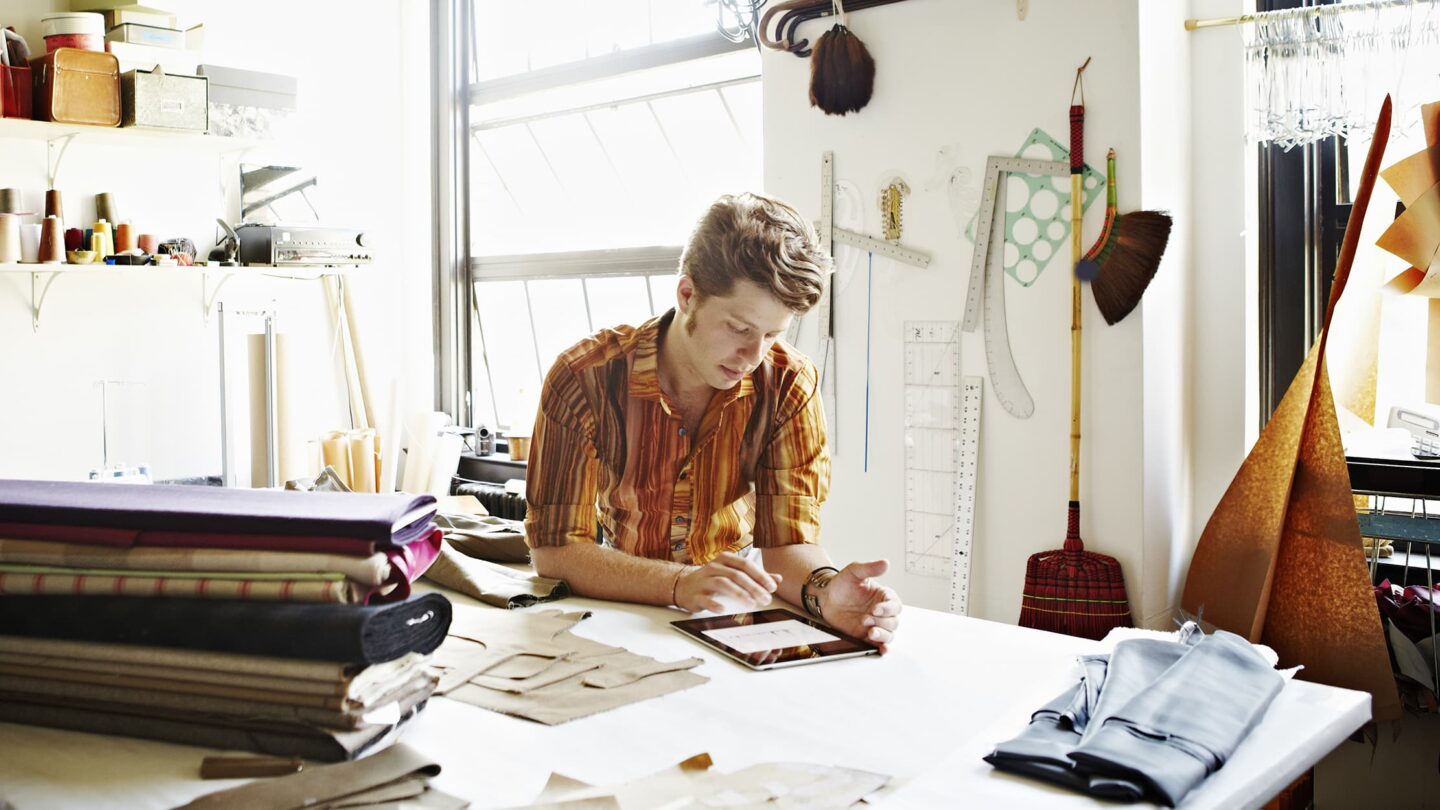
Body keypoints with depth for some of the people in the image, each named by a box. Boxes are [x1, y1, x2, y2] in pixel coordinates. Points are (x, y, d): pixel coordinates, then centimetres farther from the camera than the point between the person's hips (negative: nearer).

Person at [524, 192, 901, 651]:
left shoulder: (789, 384, -14)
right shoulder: (586, 377, -20)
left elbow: (786, 541, -15)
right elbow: (554, 551, -21)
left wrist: (825, 589, -39)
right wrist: (681, 584, -38)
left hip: (731, 615, 0)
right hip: (616, 612, 1)